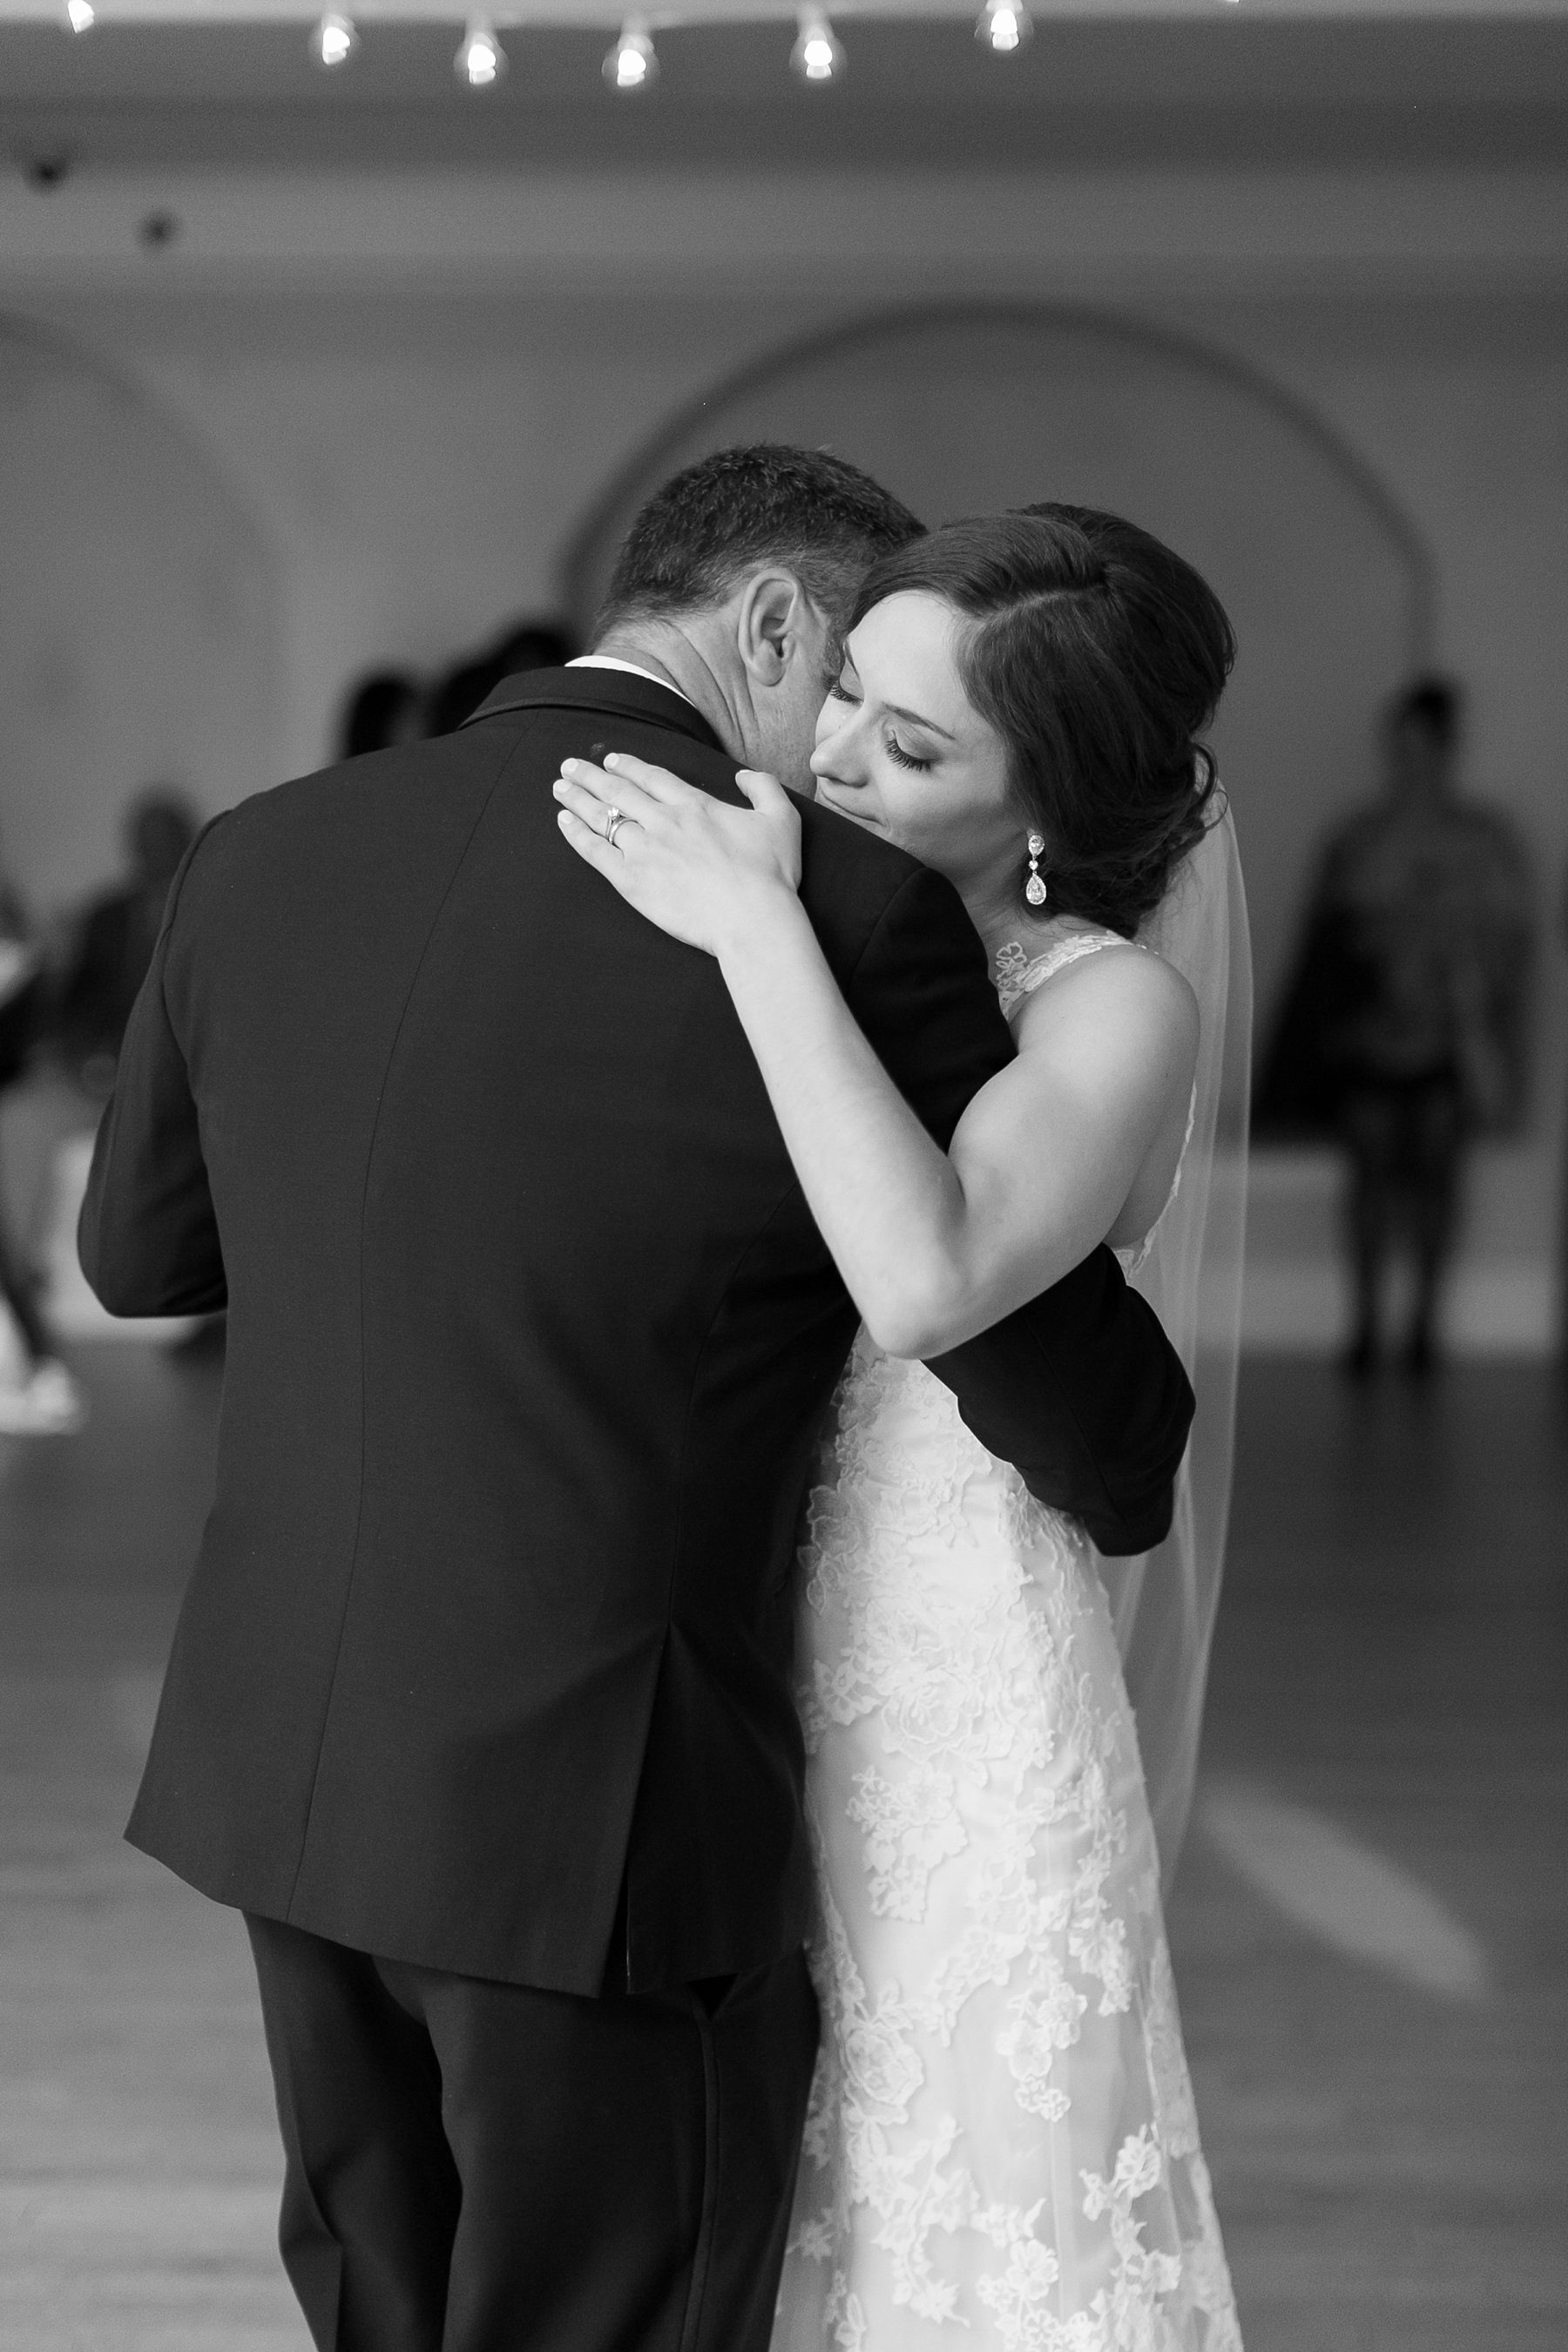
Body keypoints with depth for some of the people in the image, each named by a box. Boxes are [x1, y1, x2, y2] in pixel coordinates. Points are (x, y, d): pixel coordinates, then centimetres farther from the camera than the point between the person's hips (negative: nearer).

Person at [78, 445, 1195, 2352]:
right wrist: (1132, 1484, 15)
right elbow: (1096, 1433, -7)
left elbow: (140, 1250, 18)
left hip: (284, 1768, 6)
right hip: (604, 1819, -6)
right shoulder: (855, 912, -14)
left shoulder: (265, 858, 2)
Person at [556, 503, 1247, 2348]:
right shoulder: (827, 951, 5)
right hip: (733, 1660, 6)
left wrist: (760, 936, -27)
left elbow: (928, 1282, -31)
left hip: (952, 1697, -6)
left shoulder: (1117, 1008, -12)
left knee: (960, 2189, 7)